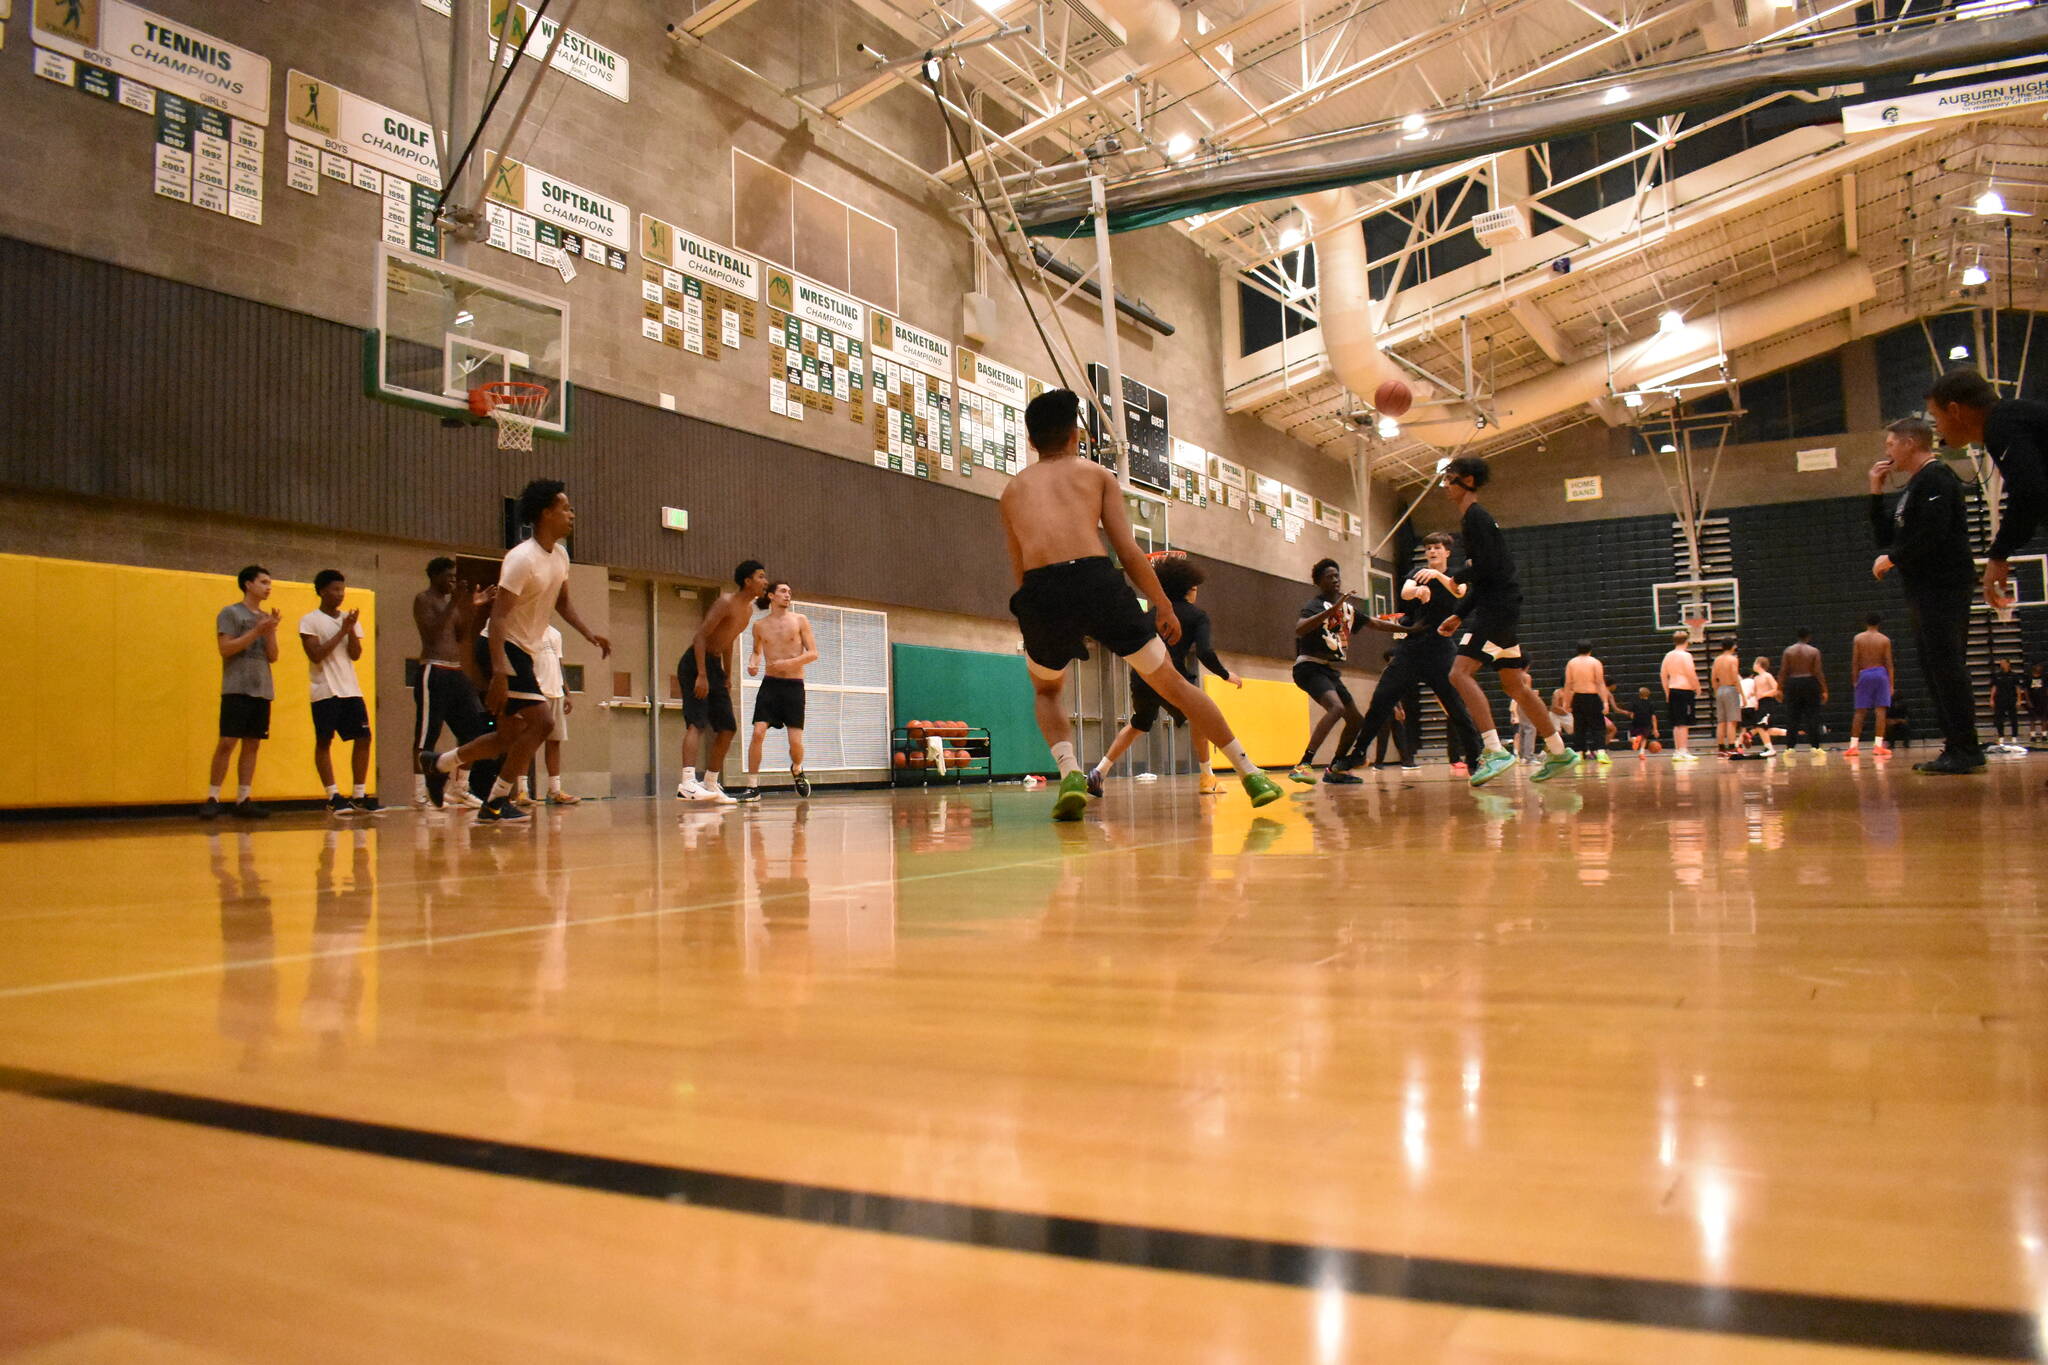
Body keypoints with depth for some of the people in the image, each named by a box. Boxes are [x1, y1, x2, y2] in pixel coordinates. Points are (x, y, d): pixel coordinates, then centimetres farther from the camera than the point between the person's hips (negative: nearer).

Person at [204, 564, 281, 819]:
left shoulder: (266, 618, 17)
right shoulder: (230, 613, 0)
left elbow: (273, 657, 12)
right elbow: (225, 648, -10)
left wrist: (270, 632, -3)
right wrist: (257, 631, -14)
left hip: (262, 691, 6)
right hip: (237, 690, -6)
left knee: (252, 744, 4)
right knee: (227, 742, -9)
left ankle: (243, 800, 7)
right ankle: (212, 798, -2)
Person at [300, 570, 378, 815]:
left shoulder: (350, 619, 13)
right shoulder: (310, 620, -3)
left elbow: (356, 654, 4)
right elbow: (316, 655, -13)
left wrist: (351, 630, -11)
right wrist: (342, 631, -13)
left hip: (351, 689, 6)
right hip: (325, 691, -5)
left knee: (363, 738, 2)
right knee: (324, 741, -3)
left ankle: (359, 796, 8)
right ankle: (333, 798, 1)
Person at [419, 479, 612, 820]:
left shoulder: (560, 555, 6)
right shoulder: (522, 558, -21)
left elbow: (562, 602, 20)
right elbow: (498, 615, -25)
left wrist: (588, 633, 3)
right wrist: (499, 672, -33)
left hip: (525, 652, 9)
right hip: (502, 648, -9)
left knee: (511, 735, 14)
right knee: (539, 721, -16)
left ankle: (438, 764, 33)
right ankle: (497, 802, -6)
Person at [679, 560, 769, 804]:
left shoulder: (749, 609, 12)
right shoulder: (726, 602, -16)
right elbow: (700, 636, -21)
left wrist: (728, 676, 17)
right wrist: (701, 675, -28)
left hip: (715, 665, 9)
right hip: (695, 663, -9)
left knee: (728, 728, 8)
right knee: (697, 723, -21)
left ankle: (711, 785, 16)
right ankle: (688, 783, -31)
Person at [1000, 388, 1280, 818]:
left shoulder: (1013, 490, 26)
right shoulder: (1096, 473, 20)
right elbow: (1130, 552, 10)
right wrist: (1164, 606, 21)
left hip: (1039, 593, 1)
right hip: (1097, 580, -1)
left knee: (1046, 691, 29)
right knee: (1171, 683, 15)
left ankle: (1070, 774, 4)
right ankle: (1252, 775, 18)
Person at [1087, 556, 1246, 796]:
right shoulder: (1197, 616, 5)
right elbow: (1205, 654, -9)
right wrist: (1226, 675, 4)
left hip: (1141, 677, 5)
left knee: (1137, 724, 26)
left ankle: (1099, 772, 15)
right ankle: (1207, 779, 15)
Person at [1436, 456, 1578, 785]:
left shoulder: (1475, 516, -9)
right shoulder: (1474, 518, 21)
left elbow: (1486, 568, -20)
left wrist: (1458, 576, -2)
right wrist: (1460, 615, 20)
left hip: (1497, 608, -10)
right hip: (1497, 609, 10)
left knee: (1460, 673, -20)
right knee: (1514, 686, 15)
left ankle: (1496, 751, -27)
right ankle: (1559, 753, 24)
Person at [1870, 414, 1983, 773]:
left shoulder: (1936, 479, -8)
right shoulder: (1912, 489, 22)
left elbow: (1933, 534, -21)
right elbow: (1884, 538, 21)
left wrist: (1893, 559, -10)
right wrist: (1876, 492, 16)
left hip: (1943, 588, -10)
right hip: (1925, 591, 10)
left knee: (1946, 666, -12)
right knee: (1935, 668, 9)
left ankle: (1966, 750, -12)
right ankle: (1955, 747, 11)